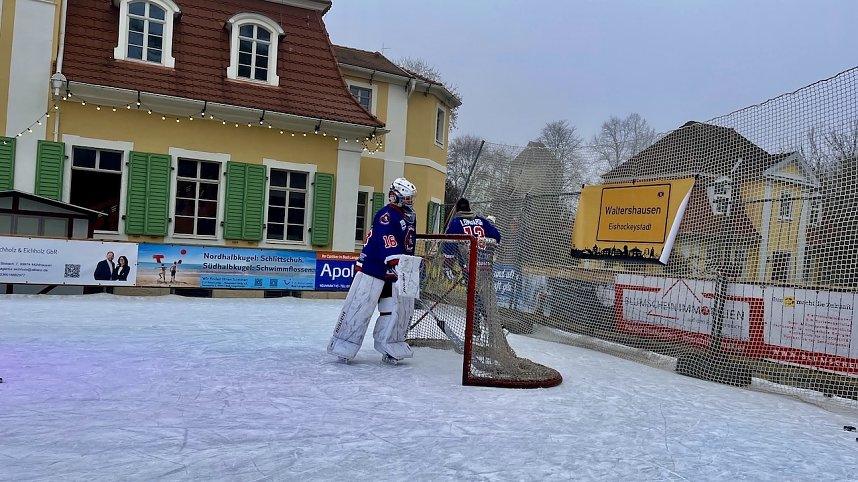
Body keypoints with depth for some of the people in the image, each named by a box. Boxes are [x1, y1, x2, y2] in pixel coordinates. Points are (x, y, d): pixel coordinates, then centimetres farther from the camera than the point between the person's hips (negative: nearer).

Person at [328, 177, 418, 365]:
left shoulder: (410, 216, 13)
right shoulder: (386, 215, -17)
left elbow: (409, 244, 24)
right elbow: (388, 244, -29)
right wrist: (398, 265, -39)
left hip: (393, 272, 9)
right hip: (372, 267, -9)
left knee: (401, 308, 6)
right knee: (360, 307, -8)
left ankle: (390, 349, 16)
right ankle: (344, 347, 1)